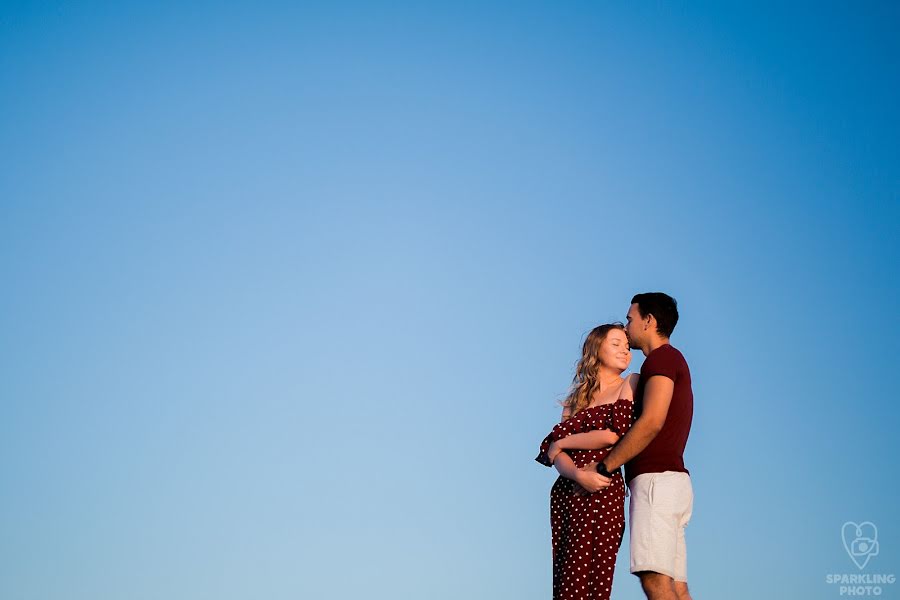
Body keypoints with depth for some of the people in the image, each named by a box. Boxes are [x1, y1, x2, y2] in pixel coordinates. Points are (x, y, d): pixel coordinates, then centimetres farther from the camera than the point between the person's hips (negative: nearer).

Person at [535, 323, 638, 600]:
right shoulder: (576, 398, 16)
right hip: (565, 492, 5)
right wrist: (579, 474, -18)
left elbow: (615, 434, -10)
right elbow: (556, 454, 4)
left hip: (602, 494, -5)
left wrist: (560, 442, 2)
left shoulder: (630, 385, 5)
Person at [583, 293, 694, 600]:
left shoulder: (663, 357, -3)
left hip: (657, 479, -10)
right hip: (673, 479, 10)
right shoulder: (671, 364, 27)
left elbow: (651, 423, -17)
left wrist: (604, 467, -13)